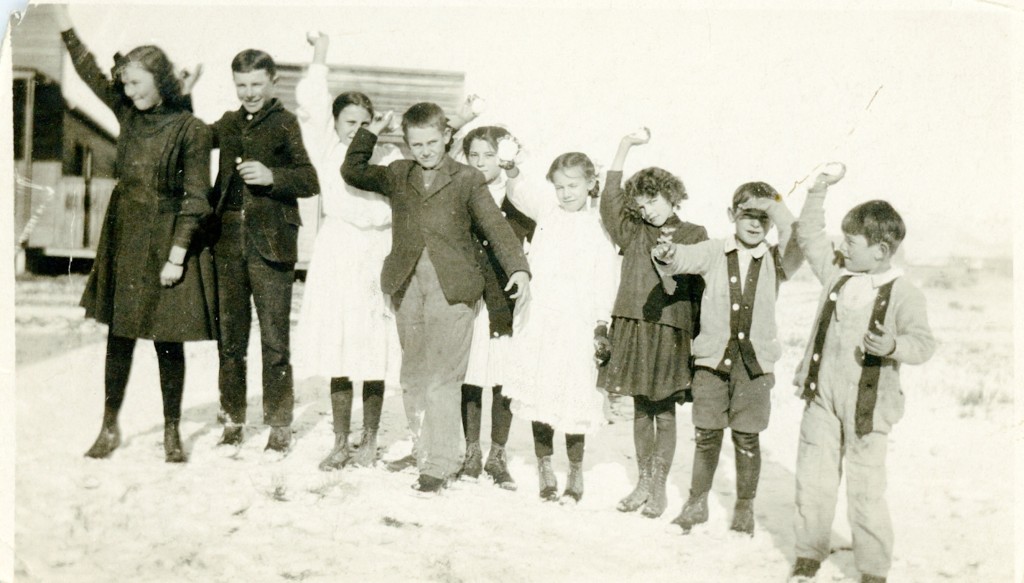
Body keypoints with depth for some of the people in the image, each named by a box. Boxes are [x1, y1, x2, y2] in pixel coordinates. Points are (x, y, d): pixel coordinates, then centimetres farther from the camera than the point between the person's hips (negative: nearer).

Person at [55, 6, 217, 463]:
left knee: (168, 338, 1)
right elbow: (92, 75, 21)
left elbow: (196, 199, -11)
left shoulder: (190, 129, -10)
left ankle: (172, 432, 14)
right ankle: (109, 428, 21)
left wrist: (177, 254, -16)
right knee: (119, 333, 9)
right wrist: (66, 26, 22)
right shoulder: (128, 113, 7)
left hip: (166, 240, -5)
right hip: (123, 237, 5)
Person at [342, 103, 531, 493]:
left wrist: (518, 268, -17)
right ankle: (422, 449, 22)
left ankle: (440, 464, -1)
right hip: (407, 286, 4)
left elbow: (496, 227, -3)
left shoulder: (468, 180, 4)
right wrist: (370, 132, 10)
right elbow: (352, 172, 21)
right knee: (413, 376, 10)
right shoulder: (398, 175, 15)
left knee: (442, 379, -7)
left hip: (451, 287, -4)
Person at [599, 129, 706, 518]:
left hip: (672, 331, -3)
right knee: (641, 410, 11)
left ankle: (659, 487, 17)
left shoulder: (694, 235, 4)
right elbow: (610, 199, -1)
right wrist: (625, 147, -4)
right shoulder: (634, 233, 10)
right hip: (634, 328, 3)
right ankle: (642, 483, 24)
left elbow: (700, 288, 3)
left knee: (665, 413, 4)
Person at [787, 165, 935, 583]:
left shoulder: (902, 294, -10)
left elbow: (924, 343, -14)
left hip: (866, 405, -5)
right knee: (813, 480, 9)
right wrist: (818, 190, 12)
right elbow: (808, 235, 17)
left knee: (865, 491, 1)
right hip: (822, 398, 5)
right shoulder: (835, 272, 6)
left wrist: (893, 345, -34)